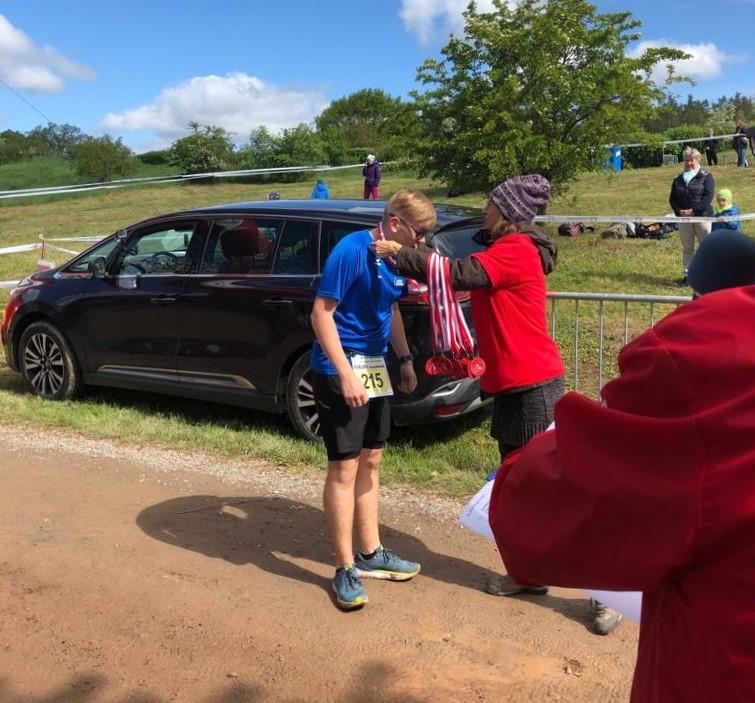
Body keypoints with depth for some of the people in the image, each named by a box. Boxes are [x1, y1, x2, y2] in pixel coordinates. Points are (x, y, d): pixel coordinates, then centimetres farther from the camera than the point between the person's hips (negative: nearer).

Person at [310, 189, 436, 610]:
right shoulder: (352, 251, -18)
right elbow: (321, 313, -20)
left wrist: (405, 359, 17)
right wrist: (345, 374, -24)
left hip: (375, 367, 9)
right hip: (340, 371, -9)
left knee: (370, 460, 15)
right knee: (344, 467, -4)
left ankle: (370, 553, 29)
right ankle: (345, 568, 9)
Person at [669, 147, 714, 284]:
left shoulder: (706, 177, 0)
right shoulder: (678, 179, 13)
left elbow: (708, 196, -10)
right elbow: (672, 198, 11)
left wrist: (694, 210, -18)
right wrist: (679, 211, -8)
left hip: (702, 216, -4)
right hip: (683, 217, 4)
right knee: (687, 248, 9)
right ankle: (687, 274, 15)